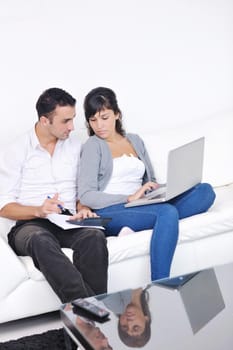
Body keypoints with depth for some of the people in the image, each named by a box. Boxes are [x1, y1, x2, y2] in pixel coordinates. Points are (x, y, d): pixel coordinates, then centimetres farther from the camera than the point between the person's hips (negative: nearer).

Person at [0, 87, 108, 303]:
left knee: (95, 236, -33)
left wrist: (83, 209, -3)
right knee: (41, 241, -40)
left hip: (69, 224, 3)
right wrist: (39, 210, -18)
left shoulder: (75, 147, 15)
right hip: (31, 224, -3)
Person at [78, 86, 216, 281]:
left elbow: (151, 182, 22)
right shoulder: (93, 146, 4)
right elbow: (86, 196, -7)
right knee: (168, 212, -35)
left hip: (144, 207, 6)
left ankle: (132, 227, -27)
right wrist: (130, 198, -16)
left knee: (205, 190, -14)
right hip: (109, 212, -6)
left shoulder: (135, 141, 21)